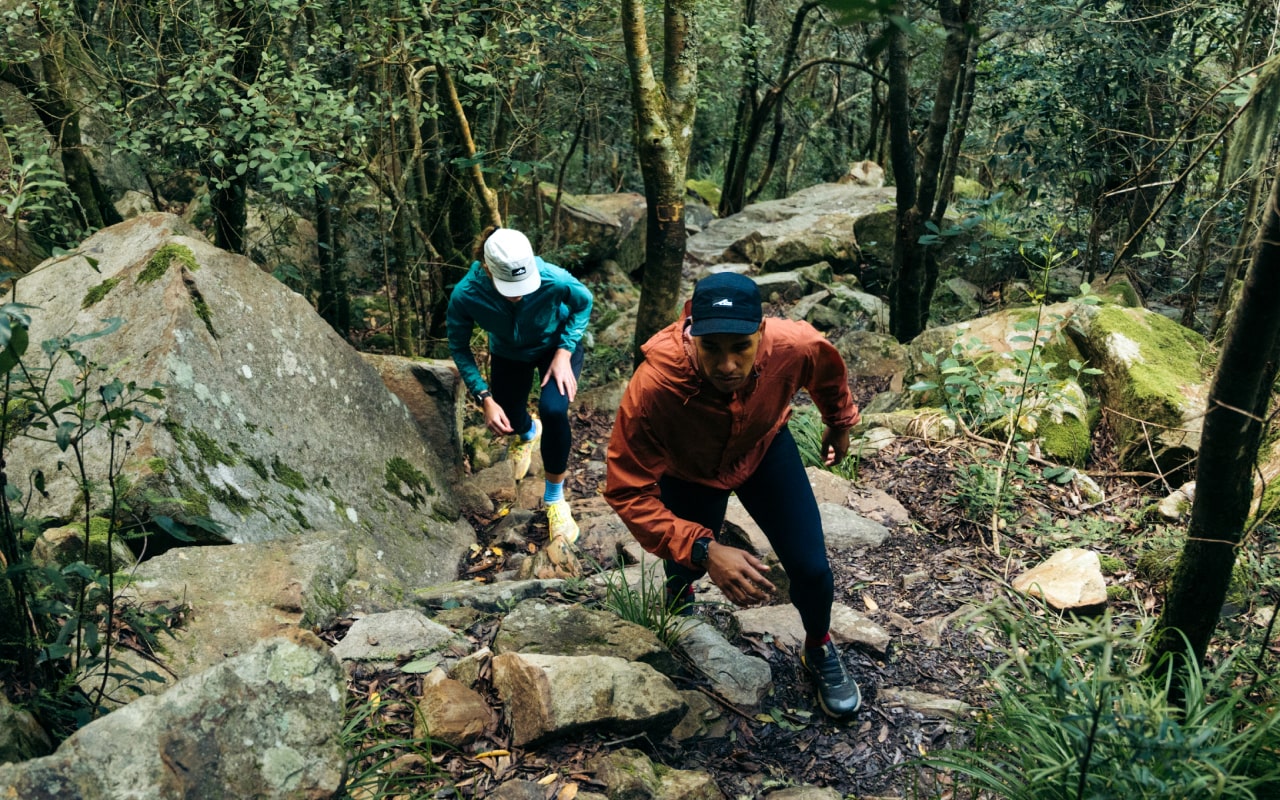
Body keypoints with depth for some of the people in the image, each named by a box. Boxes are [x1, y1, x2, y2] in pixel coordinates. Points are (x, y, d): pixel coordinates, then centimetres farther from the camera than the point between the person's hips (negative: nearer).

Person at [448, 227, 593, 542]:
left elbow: (584, 303, -14)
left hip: (557, 344, -2)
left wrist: (564, 353, -23)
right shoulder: (465, 295, -36)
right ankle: (527, 433, 58)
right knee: (507, 422, 14)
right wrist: (485, 399, -24)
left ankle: (554, 498, -4)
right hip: (509, 354, 2)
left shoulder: (554, 280, -38)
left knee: (553, 410, -27)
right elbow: (459, 348, -17)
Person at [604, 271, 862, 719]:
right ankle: (679, 592, 54)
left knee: (811, 568, -3)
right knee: (685, 568, 12)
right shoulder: (652, 388, -44)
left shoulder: (794, 346, -36)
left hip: (764, 450, 2)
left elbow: (828, 370, -9)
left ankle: (819, 651, 32)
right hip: (688, 472, -1)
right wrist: (704, 551, -47)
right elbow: (627, 492, -36)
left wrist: (840, 423, 11)